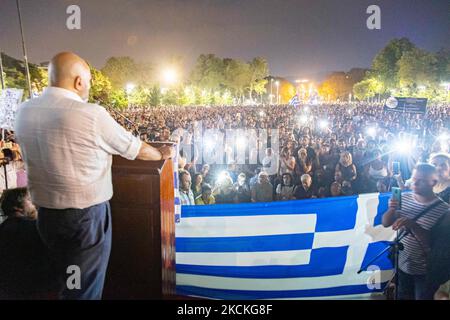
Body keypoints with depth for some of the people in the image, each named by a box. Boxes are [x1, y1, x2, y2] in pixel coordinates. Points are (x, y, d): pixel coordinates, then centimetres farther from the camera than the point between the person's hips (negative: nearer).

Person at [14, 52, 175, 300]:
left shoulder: (24, 111, -1)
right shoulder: (91, 114, -19)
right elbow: (135, 148, -7)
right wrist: (162, 154, 13)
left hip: (46, 213, 6)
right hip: (87, 216, -6)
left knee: (66, 282, 25)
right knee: (84, 290, 11)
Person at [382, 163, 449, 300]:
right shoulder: (404, 198, -4)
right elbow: (386, 223, 1)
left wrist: (413, 225, -35)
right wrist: (391, 210, -19)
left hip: (426, 272, -4)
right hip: (402, 264, 4)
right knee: (402, 296, 21)